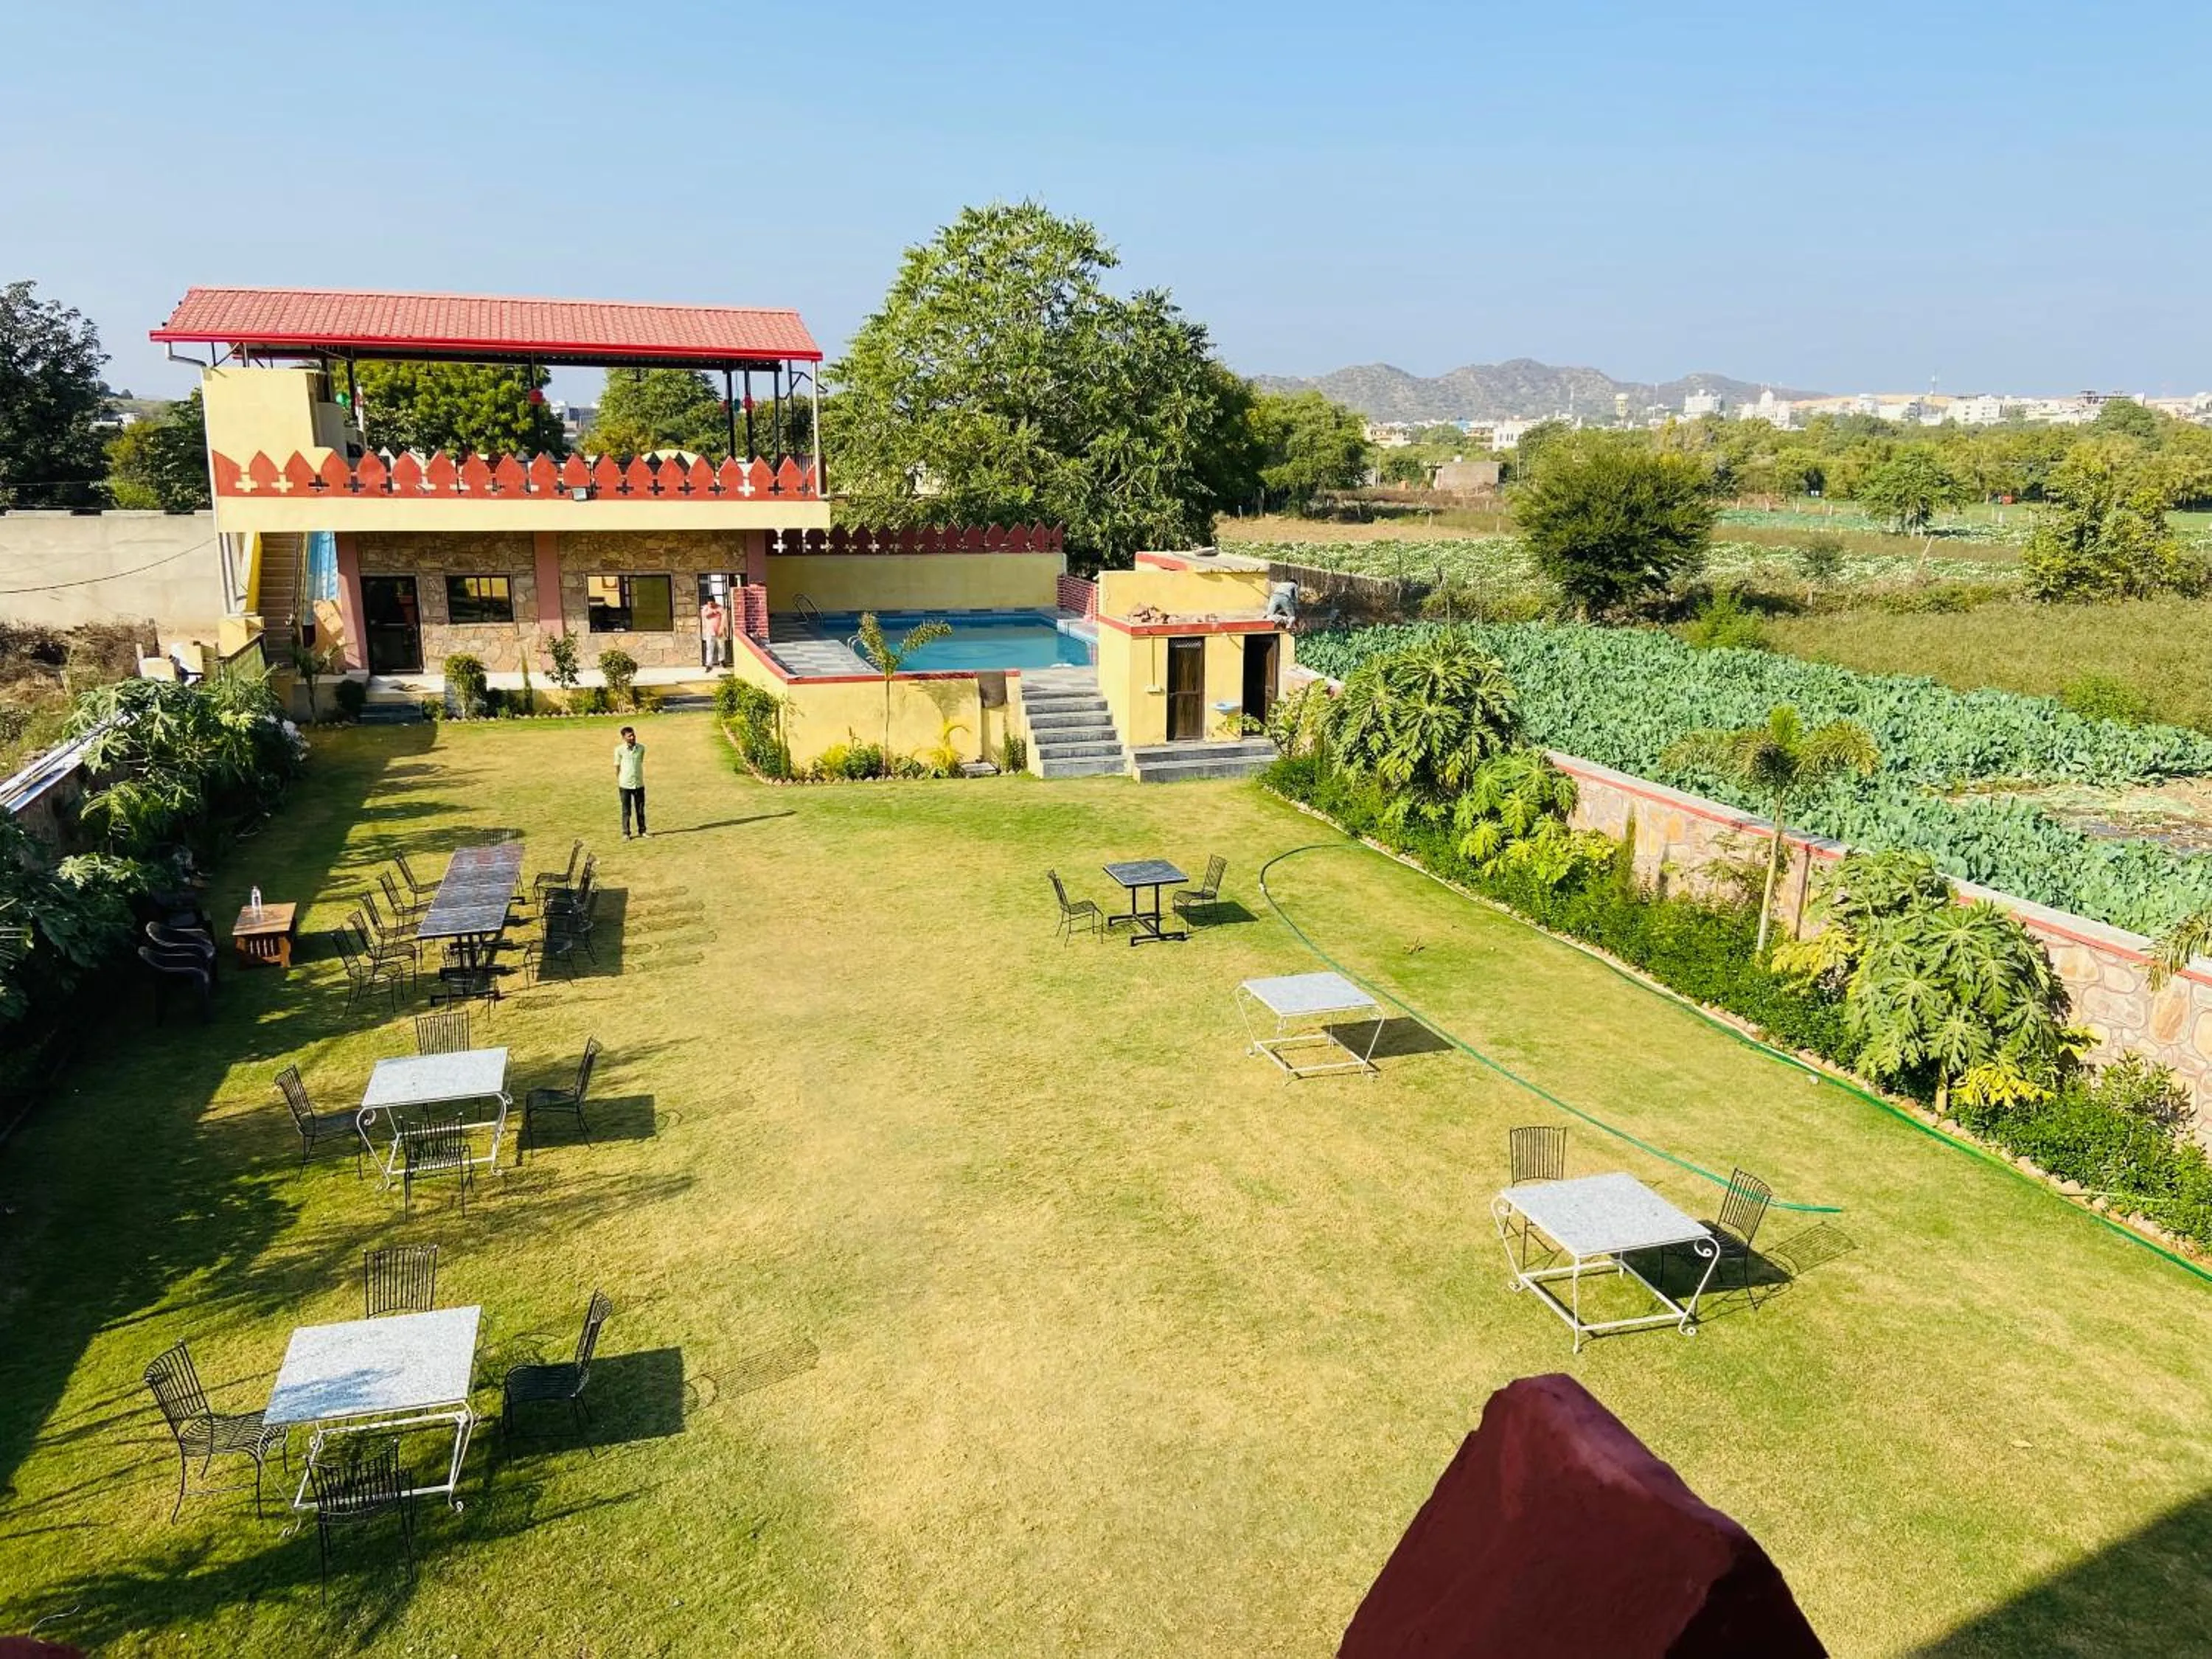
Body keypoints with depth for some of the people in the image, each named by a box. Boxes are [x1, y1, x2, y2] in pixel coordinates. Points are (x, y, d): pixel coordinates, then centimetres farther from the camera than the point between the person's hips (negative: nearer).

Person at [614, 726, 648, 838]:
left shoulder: (641, 748, 1)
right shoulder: (619, 750, -7)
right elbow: (617, 767, 2)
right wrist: (617, 784, 5)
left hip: (639, 784, 3)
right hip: (625, 785, -2)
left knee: (641, 810, 10)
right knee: (626, 811, 4)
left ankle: (642, 831, 22)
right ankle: (626, 833, 13)